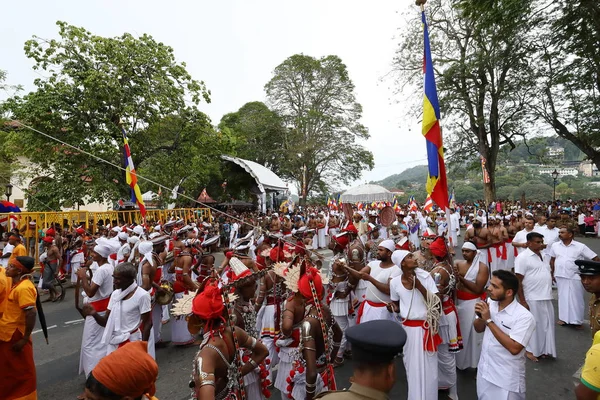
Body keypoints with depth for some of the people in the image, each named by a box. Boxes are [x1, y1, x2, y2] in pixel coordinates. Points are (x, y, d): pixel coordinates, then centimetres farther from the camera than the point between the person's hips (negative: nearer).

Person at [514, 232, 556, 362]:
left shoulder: (543, 256, 11)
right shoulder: (523, 257, -14)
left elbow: (548, 274, 21)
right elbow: (518, 281, -15)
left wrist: (549, 291, 15)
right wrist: (522, 301, -17)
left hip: (546, 297, 8)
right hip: (532, 299, -7)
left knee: (546, 324, 16)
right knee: (533, 325, 4)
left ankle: (544, 349, 32)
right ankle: (530, 350, 20)